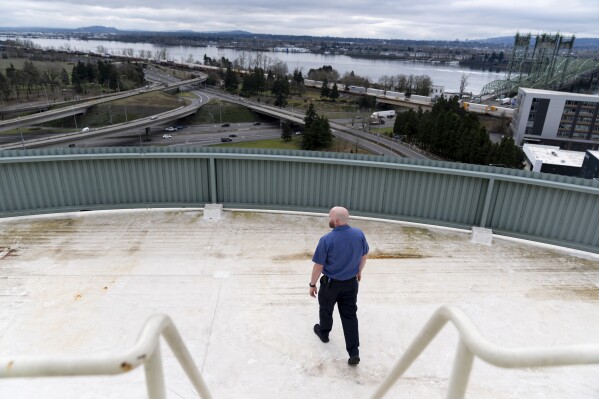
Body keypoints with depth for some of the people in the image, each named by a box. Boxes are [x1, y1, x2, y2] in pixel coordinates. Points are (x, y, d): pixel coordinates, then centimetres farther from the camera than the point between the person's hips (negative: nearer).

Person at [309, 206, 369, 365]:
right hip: (351, 283, 4)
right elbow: (363, 257, 4)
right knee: (350, 315, 11)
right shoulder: (359, 234, -10)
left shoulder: (327, 240, -26)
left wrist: (312, 284, -4)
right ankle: (354, 352, 10)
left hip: (331, 283, -3)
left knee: (326, 309, 23)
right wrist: (359, 272, 22)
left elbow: (318, 265, -18)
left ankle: (324, 333, 47)